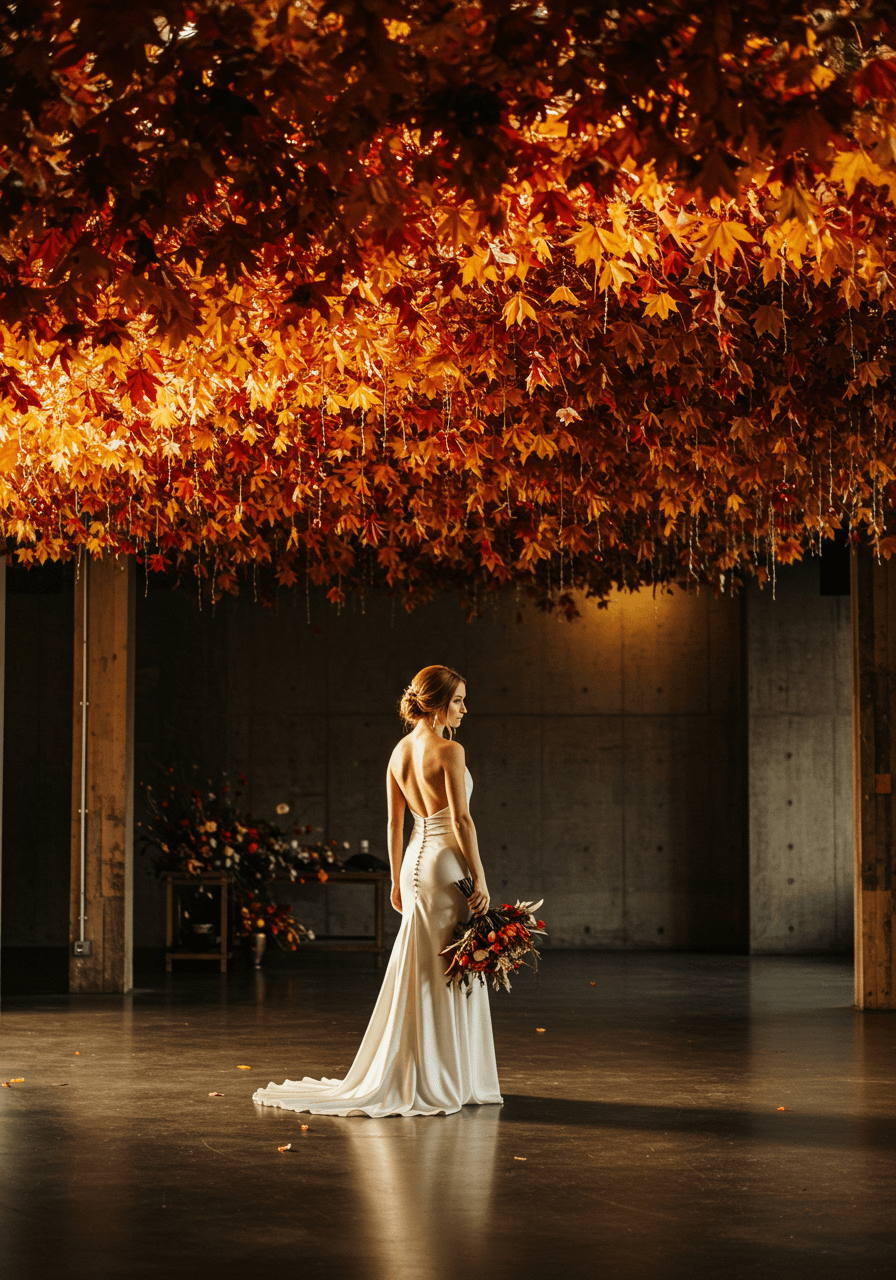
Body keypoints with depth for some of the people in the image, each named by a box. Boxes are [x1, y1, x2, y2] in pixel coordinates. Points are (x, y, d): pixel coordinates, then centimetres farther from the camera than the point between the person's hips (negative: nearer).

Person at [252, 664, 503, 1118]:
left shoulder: (399, 752, 9)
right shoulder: (449, 751, -14)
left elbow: (394, 822, 13)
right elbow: (461, 819, -17)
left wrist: (397, 879, 19)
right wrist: (479, 877, -13)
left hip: (416, 861, 8)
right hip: (447, 863, -8)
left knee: (417, 974, 13)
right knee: (449, 976, -1)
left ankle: (410, 1076, 18)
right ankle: (445, 1080, 3)